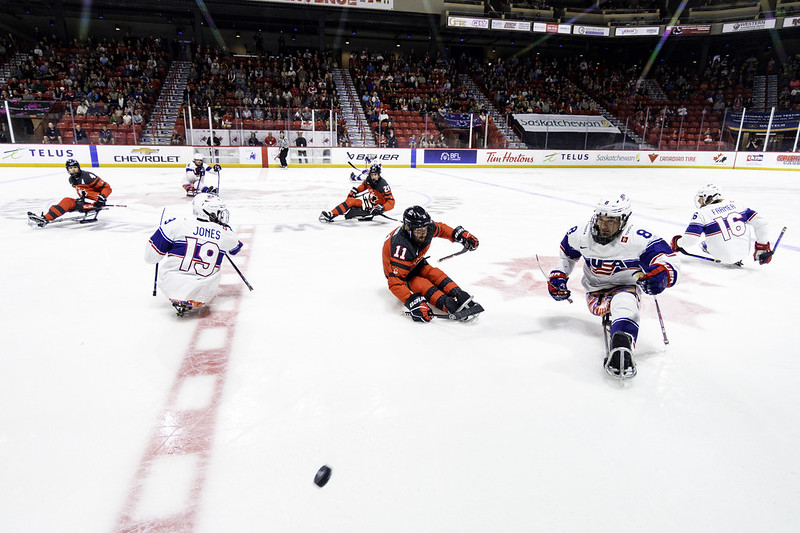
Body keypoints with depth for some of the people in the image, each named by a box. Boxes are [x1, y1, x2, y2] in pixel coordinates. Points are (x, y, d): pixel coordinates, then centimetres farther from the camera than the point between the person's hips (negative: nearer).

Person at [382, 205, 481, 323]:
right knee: (422, 284, -31)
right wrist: (413, 303, -54)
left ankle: (463, 299, -32)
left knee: (435, 274, -23)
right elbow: (395, 282, -44)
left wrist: (460, 235, -4)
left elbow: (440, 229, 7)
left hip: (416, 264, 6)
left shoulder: (427, 228, -20)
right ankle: (451, 307, -47)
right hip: (397, 273, -6)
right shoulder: (401, 248, -40)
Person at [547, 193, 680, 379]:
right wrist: (559, 275, 1)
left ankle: (621, 349, -51)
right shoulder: (581, 235, -13)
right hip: (595, 287, 8)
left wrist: (661, 274, -47)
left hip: (626, 285, -7)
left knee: (624, 304, -33)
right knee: (597, 308, -15)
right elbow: (567, 252, 9)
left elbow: (670, 260, -25)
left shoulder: (637, 238, -25)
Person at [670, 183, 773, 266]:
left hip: (725, 257, -4)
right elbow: (761, 222, 7)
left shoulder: (702, 213, -6)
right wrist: (762, 247, 13)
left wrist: (677, 243, 7)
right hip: (745, 253, 4)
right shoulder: (735, 204, 8)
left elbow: (690, 238, -15)